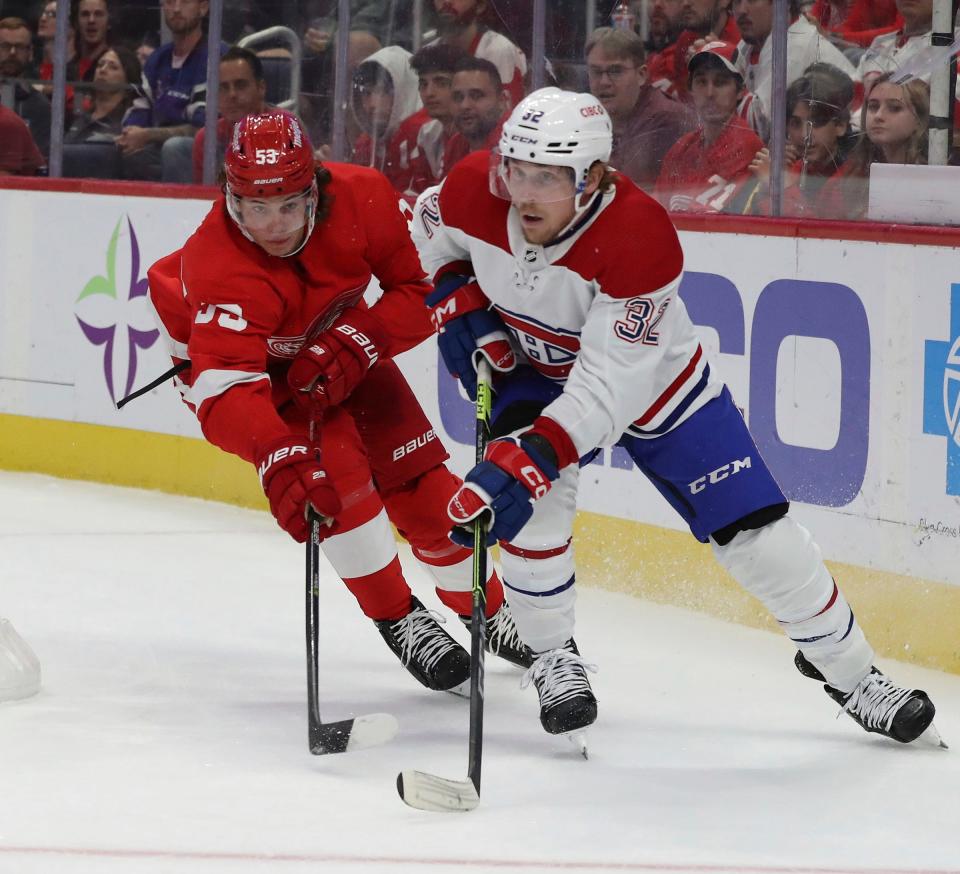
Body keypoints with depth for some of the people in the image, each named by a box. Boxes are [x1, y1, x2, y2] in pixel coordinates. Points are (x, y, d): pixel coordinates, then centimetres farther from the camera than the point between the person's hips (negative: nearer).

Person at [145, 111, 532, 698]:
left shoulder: (362, 197, -30)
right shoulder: (220, 266, -41)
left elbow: (424, 288, -17)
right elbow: (226, 387, -52)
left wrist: (356, 345, -33)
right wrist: (280, 461, -68)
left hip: (336, 340, 4)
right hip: (220, 347, -4)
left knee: (417, 473, 1)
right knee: (331, 465, -23)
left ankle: (489, 612, 23)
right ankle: (399, 620, -5)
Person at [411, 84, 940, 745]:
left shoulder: (641, 238, -39)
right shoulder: (474, 192, -27)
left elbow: (608, 392, -40)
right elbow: (429, 229, 1)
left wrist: (520, 463, -48)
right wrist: (457, 301, -13)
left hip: (649, 376, -2)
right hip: (528, 367, 3)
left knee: (755, 530, -5)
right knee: (535, 501, -24)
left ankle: (846, 666, 14)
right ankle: (553, 658, -1)